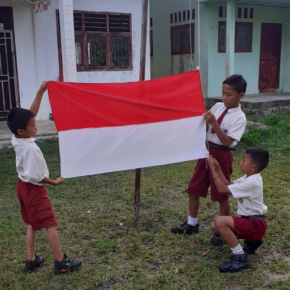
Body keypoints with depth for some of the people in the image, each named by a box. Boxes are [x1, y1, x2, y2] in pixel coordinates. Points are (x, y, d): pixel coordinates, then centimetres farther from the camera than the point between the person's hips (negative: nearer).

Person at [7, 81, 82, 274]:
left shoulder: (17, 139, -5)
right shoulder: (29, 148, -29)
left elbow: (31, 114, 1)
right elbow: (36, 176, -26)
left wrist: (41, 91, -4)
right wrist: (54, 182, -11)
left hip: (23, 186, 9)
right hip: (34, 189, -9)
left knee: (33, 225, 20)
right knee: (51, 225, 2)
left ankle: (31, 261, 29)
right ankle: (61, 263, 12)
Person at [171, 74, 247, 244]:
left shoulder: (239, 117, -14)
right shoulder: (218, 107, 4)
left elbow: (227, 141, -22)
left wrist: (214, 123, -28)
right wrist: (202, 119, -6)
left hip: (222, 156, -6)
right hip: (207, 151, 6)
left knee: (222, 195, 8)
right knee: (193, 190, 13)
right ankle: (192, 224, 32)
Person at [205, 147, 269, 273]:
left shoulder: (251, 182, -25)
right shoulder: (248, 177, 5)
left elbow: (222, 189, -23)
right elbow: (228, 185, 11)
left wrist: (212, 168, -16)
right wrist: (218, 168, 3)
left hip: (255, 225, -10)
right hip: (249, 221, 10)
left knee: (220, 221, -27)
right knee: (215, 227, 8)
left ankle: (240, 258, -17)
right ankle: (252, 241, 19)